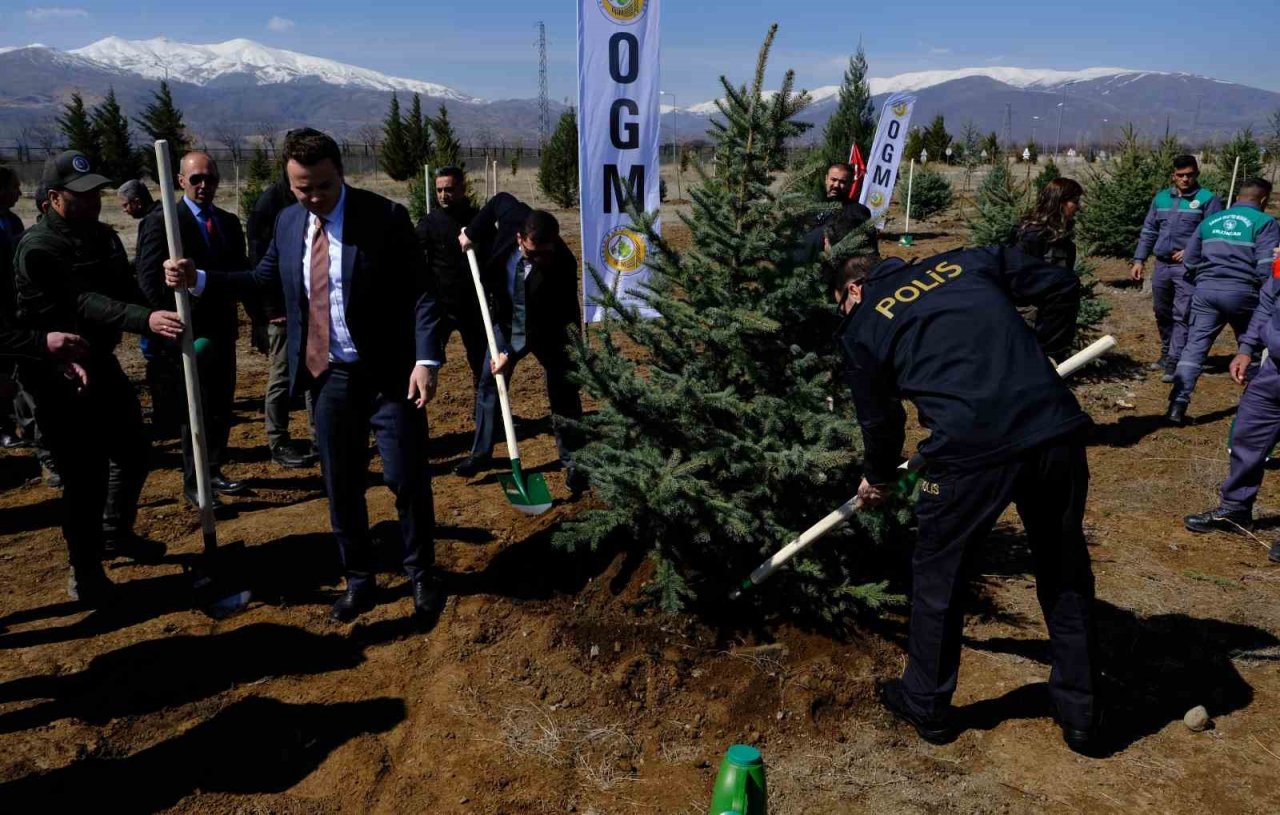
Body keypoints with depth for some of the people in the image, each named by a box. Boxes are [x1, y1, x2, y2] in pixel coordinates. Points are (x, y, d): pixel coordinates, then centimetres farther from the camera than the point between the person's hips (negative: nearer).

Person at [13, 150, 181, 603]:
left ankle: (116, 533, 40)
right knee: (86, 474, -4)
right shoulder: (37, 248, -19)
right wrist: (146, 319, -47)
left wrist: (159, 325, 0)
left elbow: (126, 291, 13)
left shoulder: (103, 235, 7)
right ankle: (84, 567, 15)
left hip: (101, 361, 8)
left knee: (133, 451, 18)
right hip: (58, 374, -8)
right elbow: (83, 303, -32)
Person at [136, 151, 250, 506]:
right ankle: (194, 483, 11)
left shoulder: (229, 222, 11)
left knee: (221, 406, 11)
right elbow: (150, 279, -13)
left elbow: (241, 273, 14)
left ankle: (212, 472, 25)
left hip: (221, 330, 6)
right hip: (187, 332, -6)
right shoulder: (161, 221, -7)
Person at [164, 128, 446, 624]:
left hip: (389, 375, -5)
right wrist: (198, 279, 8)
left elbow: (420, 294, -12)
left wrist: (426, 360, -22)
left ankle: (422, 576, 23)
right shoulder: (288, 222, 5)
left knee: (408, 479, 2)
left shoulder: (385, 217, -11)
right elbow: (266, 278, 19)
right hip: (328, 377, 5)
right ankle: (358, 580, 30)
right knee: (341, 487, 12)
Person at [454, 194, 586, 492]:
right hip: (508, 321, 4)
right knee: (488, 384, 8)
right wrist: (473, 233, -3)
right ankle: (481, 453, 20)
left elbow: (547, 322, -29)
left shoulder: (562, 264, -34)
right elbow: (500, 199, 1)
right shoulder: (514, 216, -25)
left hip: (549, 329, -4)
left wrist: (512, 353, -29)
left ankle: (572, 464, 8)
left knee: (563, 394, -3)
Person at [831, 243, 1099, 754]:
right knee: (1066, 574, 22)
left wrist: (878, 480, 39)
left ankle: (927, 705, 37)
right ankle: (1080, 716, 37)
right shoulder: (969, 262, 21)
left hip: (971, 450, -4)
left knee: (938, 576, 19)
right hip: (1055, 429, 4)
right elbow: (1062, 286, 20)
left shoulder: (861, 327, 12)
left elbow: (880, 420, 20)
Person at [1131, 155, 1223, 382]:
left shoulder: (1208, 199, -3)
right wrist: (1139, 260, 9)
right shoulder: (1161, 198, 12)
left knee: (1182, 315, -9)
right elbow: (1148, 232, 16)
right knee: (1162, 312, 16)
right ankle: (1167, 352, 33)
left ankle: (1174, 362, -9)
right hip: (1162, 265, 6)